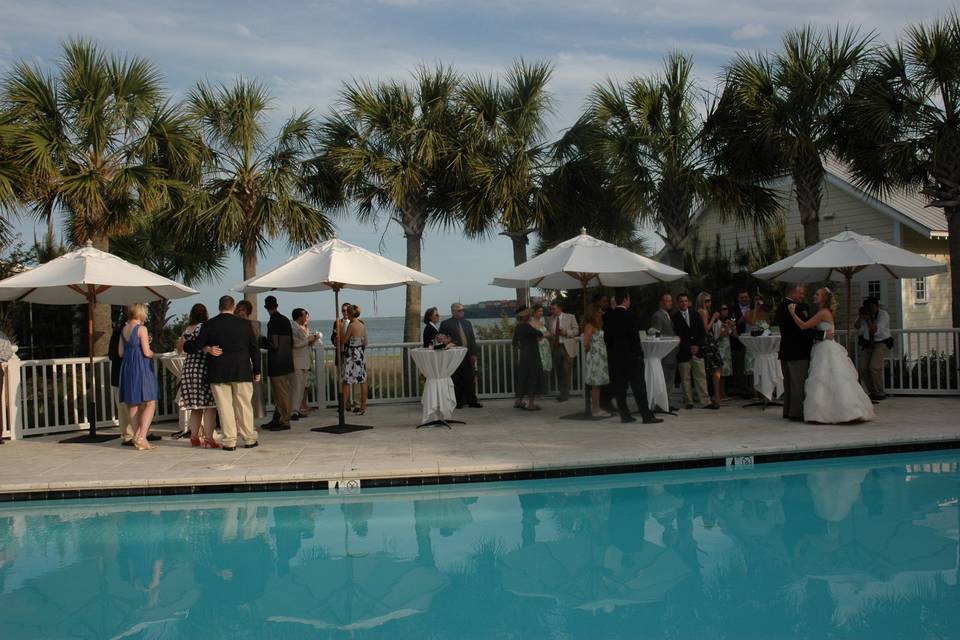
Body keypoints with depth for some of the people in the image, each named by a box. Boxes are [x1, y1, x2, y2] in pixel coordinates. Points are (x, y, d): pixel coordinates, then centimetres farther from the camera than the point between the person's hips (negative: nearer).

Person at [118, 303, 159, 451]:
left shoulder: (123, 330, 11)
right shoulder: (141, 329, -10)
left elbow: (121, 353, 13)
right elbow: (147, 352, -14)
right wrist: (153, 353, 7)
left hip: (127, 367, 8)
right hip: (142, 368, -8)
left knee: (134, 405, 12)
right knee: (150, 404, -5)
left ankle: (137, 437, 13)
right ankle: (141, 438, -13)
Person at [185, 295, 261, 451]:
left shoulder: (209, 324, -2)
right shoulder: (245, 324, 1)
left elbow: (197, 345, -1)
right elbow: (255, 349, 4)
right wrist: (257, 371, 11)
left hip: (218, 372, -1)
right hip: (242, 371, 1)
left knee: (224, 406, 4)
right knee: (244, 404, 9)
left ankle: (229, 441, 4)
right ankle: (249, 439, 13)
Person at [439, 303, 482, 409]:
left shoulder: (467, 323, 17)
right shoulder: (446, 324, 1)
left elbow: (472, 339, 15)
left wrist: (474, 354, 6)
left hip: (468, 356, 4)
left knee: (470, 380, 4)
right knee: (456, 381, 0)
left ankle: (472, 401, 10)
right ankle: (458, 402, 6)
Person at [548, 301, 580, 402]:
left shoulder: (570, 317, 2)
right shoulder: (550, 319, 10)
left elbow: (576, 330, 1)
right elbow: (548, 332, 17)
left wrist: (566, 333, -15)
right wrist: (549, 334, -7)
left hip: (567, 347, -3)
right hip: (555, 348, 4)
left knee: (566, 372, -7)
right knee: (558, 371, 6)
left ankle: (565, 393, 1)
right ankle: (560, 392, 16)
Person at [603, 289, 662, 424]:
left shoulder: (608, 317, 5)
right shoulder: (628, 316, -12)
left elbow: (606, 337, 9)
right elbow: (635, 337, -12)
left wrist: (611, 351, 15)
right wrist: (639, 353, -4)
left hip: (614, 357, 6)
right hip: (630, 356, -6)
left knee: (619, 387, 8)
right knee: (638, 386, -3)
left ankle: (624, 415, 9)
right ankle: (647, 416, -3)